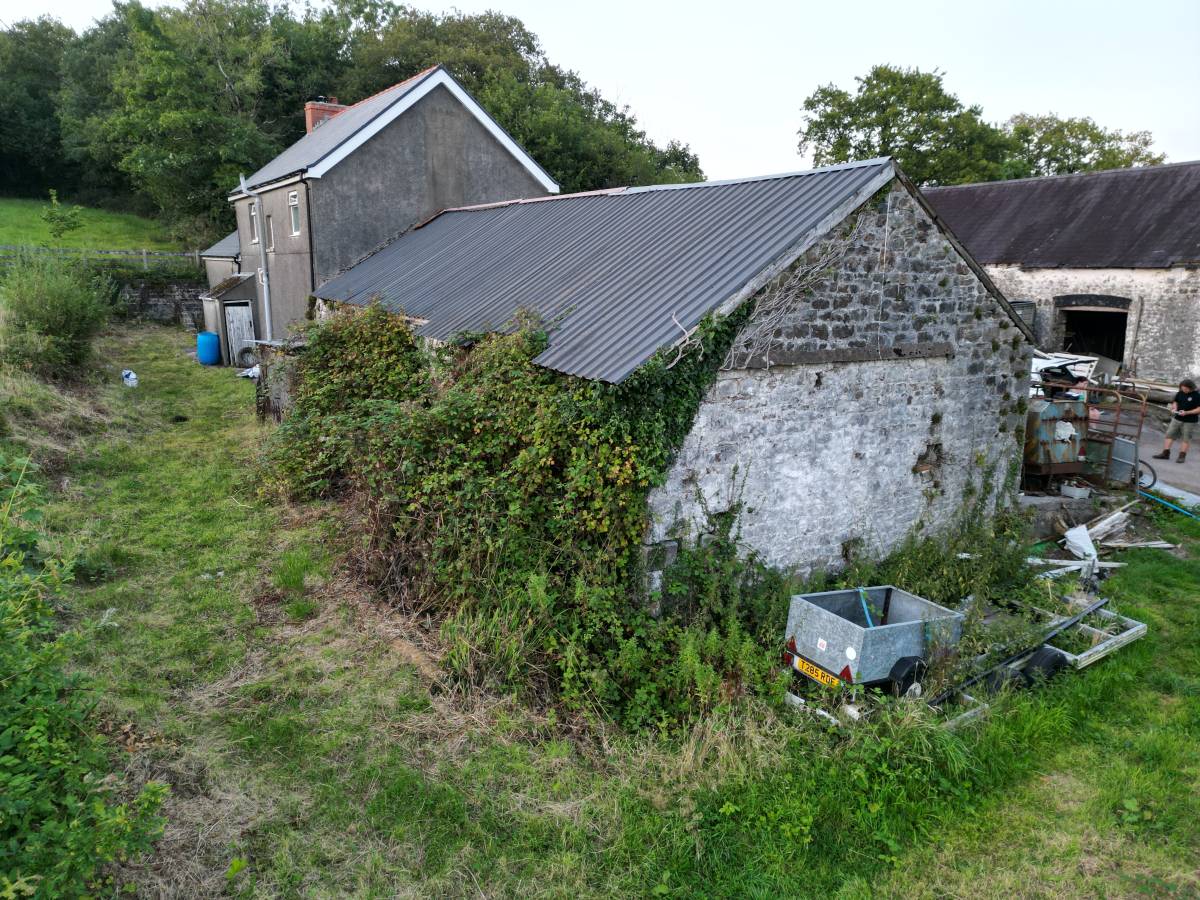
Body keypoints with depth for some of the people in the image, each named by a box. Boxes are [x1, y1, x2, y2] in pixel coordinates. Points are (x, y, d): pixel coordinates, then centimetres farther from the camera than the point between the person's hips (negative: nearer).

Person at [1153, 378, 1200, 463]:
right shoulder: (1180, 393, 1)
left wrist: (1187, 412, -24)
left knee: (1186, 439, 5)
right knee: (1169, 435, 3)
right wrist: (1174, 408, -5)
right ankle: (1165, 453, 7)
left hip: (1190, 421, -5)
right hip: (1177, 419, 5)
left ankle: (1182, 456, 12)